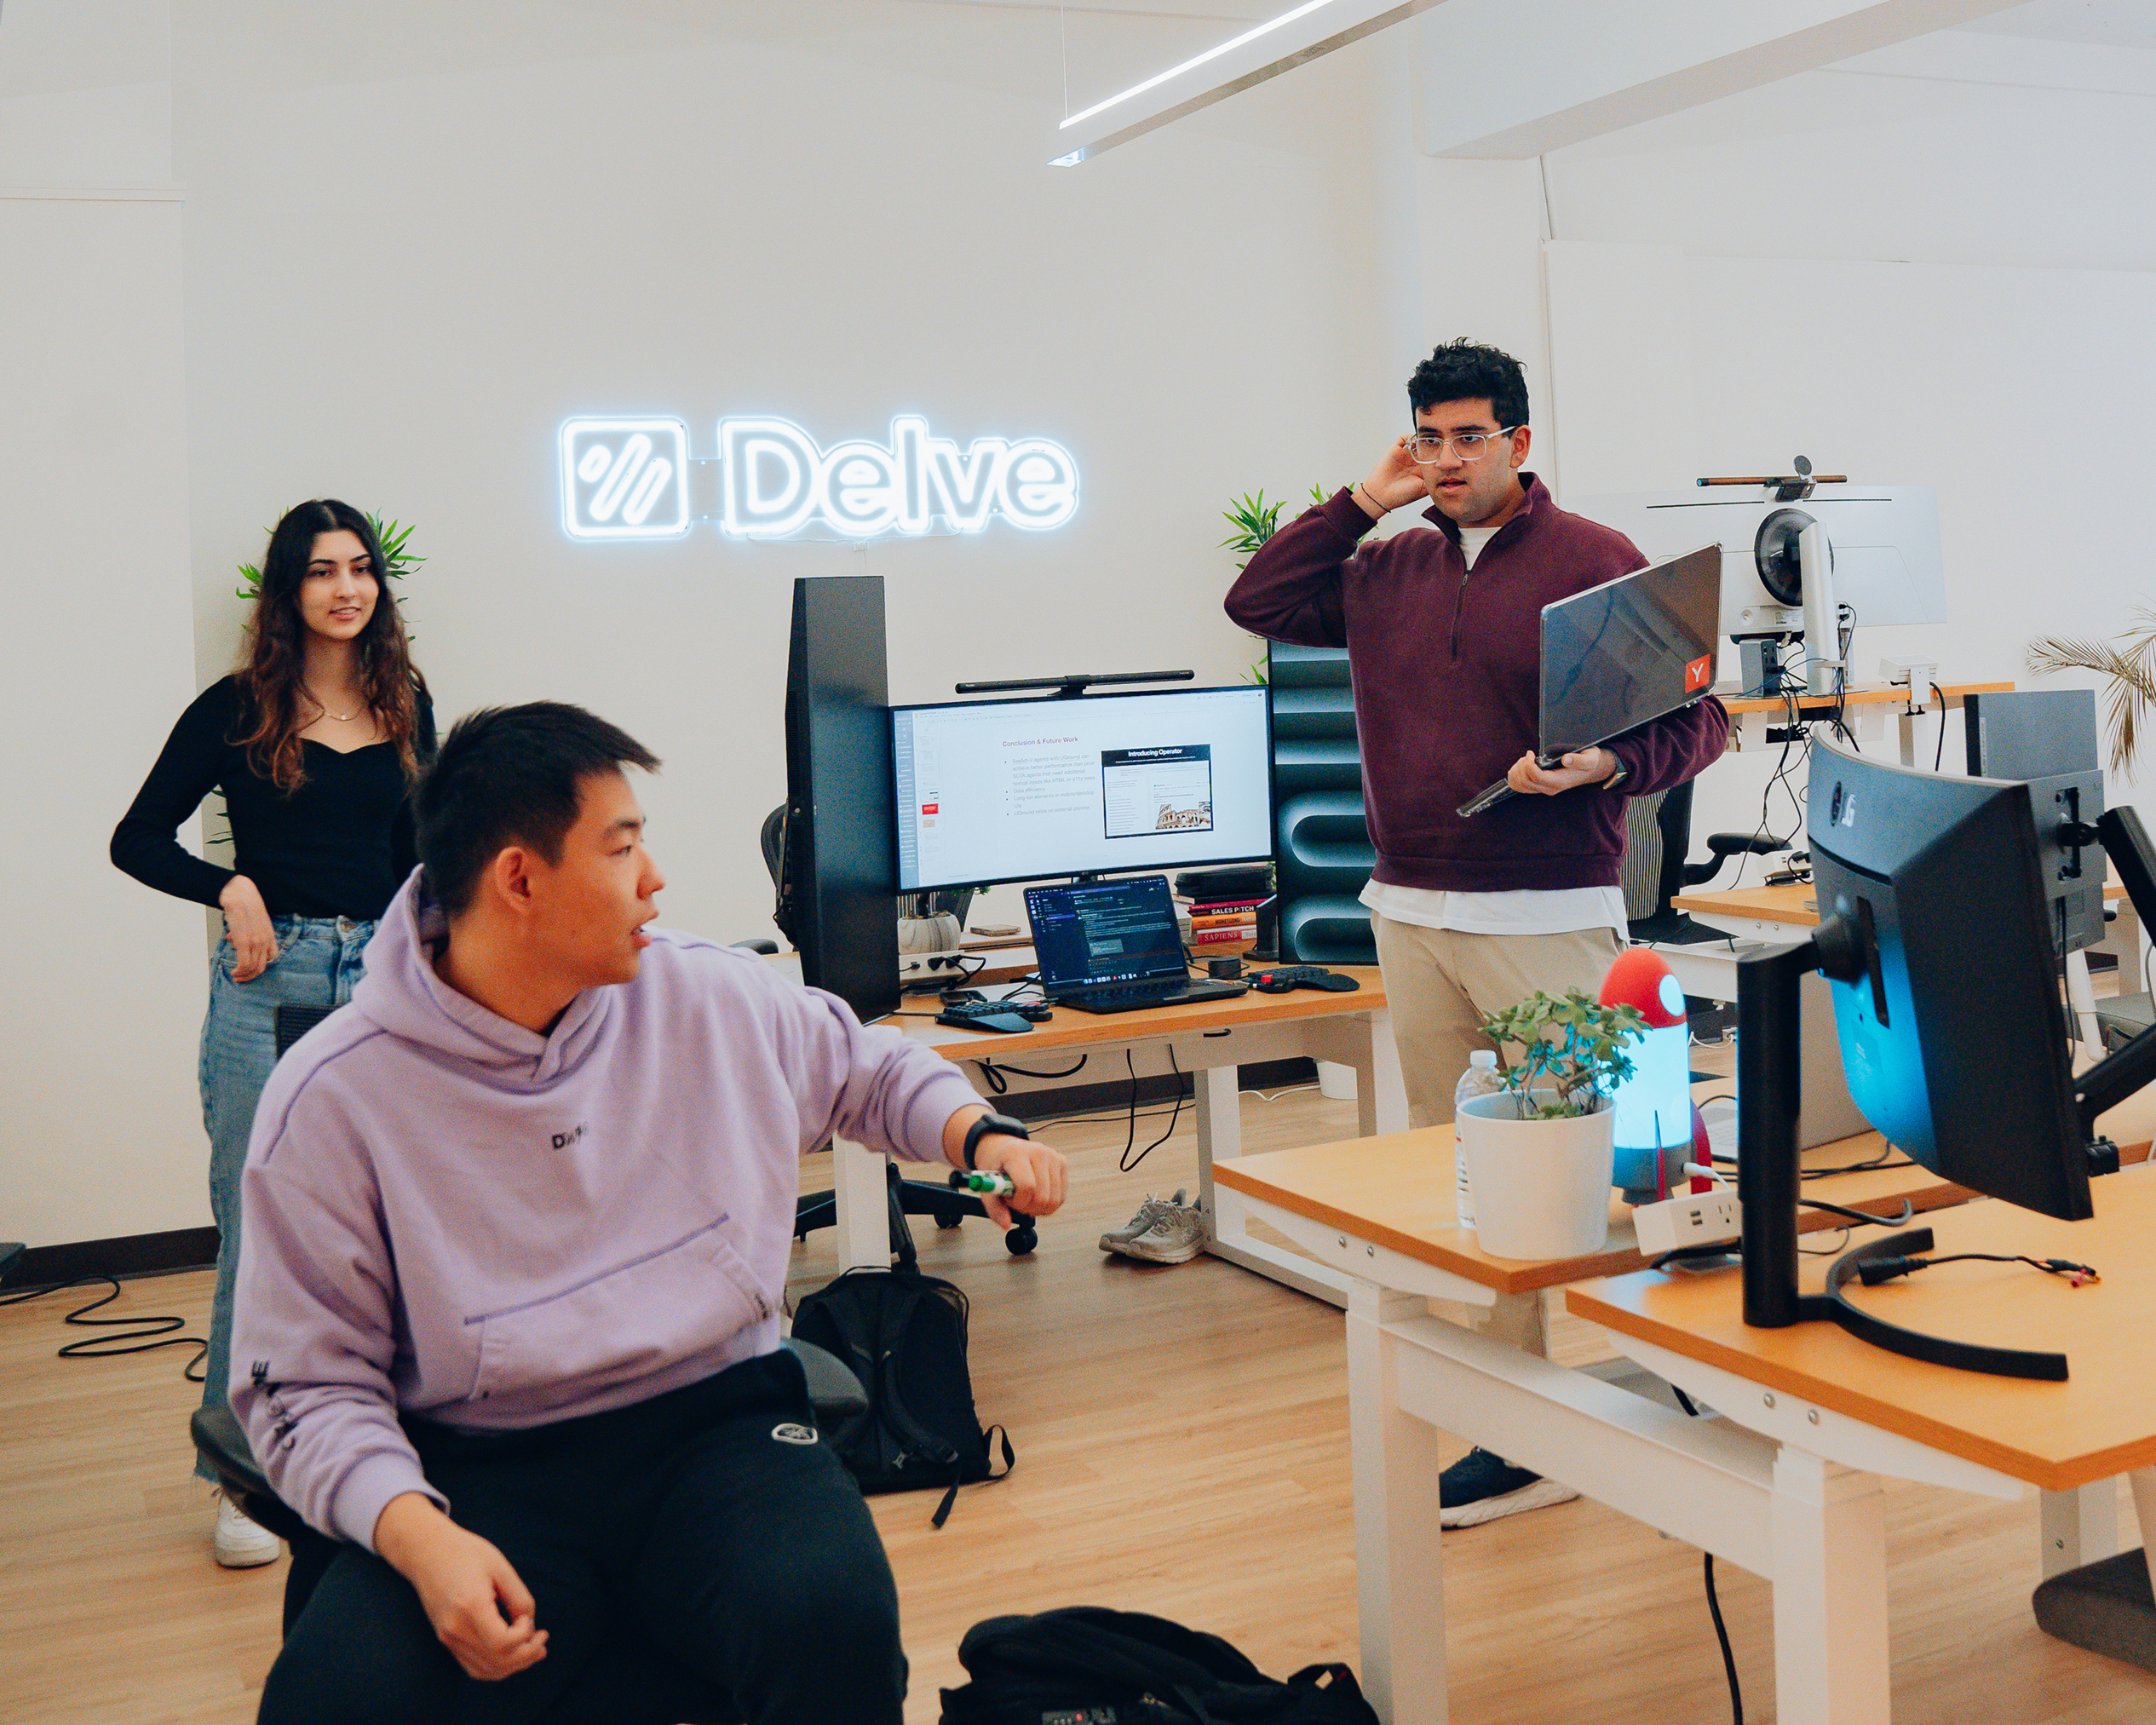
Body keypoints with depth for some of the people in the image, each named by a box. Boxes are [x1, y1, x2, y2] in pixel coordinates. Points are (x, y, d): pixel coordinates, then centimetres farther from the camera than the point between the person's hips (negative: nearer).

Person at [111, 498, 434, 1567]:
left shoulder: (405, 705, 11)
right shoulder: (238, 709, 0)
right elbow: (137, 839, 3)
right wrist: (230, 889, -13)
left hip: (381, 980, 3)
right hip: (268, 984, -3)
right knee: (260, 1237, -1)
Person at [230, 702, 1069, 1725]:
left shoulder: (713, 997, 4)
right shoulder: (333, 1100, -7)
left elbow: (867, 1068, 24)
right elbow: (311, 1381, -4)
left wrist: (978, 1133, 6)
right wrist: (417, 1536, -21)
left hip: (720, 1421, 2)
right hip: (486, 1475, -1)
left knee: (831, 1623, -31)